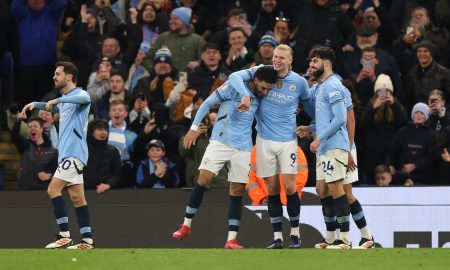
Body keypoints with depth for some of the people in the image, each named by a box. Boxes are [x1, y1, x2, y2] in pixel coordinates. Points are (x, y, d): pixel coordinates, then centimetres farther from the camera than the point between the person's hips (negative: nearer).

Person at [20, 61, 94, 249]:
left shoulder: (79, 94, -8)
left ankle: (64, 235, -18)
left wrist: (58, 100, -38)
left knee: (53, 189, -16)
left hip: (74, 152, -9)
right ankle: (87, 240, 2)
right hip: (66, 153, 9)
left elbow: (84, 98, -35)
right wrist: (36, 104, 30)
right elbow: (51, 106, 45)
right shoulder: (64, 100, 21)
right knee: (77, 198, 5)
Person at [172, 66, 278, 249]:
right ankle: (186, 225, 1)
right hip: (220, 142, -4)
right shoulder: (233, 86, -6)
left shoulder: (259, 98, 8)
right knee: (204, 179, -13)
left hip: (243, 149, 4)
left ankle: (231, 240, 1)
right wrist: (194, 128, -9)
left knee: (237, 191, 0)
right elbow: (208, 103, -4)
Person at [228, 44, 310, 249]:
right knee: (272, 189, 2)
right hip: (265, 140, 1)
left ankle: (295, 234, 7)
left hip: (287, 140, -1)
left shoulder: (299, 82, 1)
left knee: (289, 187, -8)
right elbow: (235, 77, -13)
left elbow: (309, 103, 19)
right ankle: (277, 237, 7)